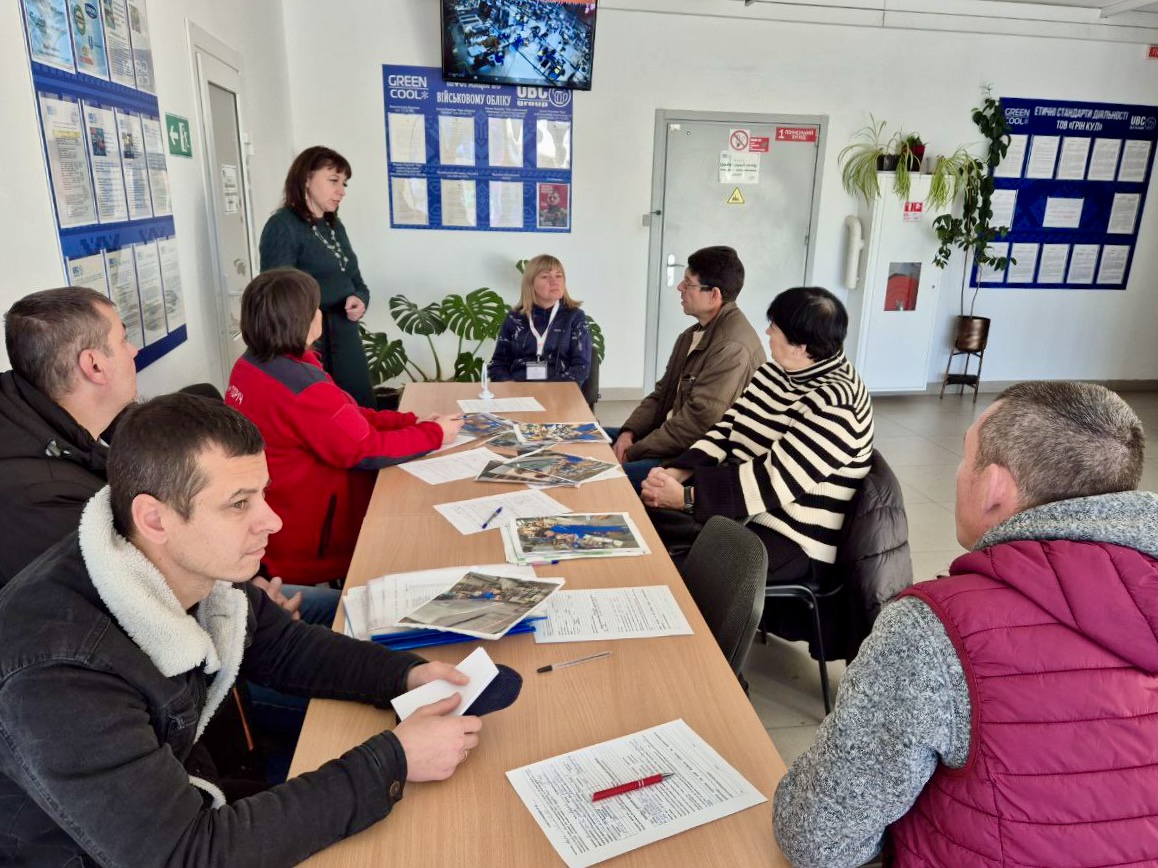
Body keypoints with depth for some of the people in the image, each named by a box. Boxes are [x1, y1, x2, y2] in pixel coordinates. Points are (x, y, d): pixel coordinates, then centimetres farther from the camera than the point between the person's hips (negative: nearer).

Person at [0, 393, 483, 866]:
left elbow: (280, 647, 2)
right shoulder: (58, 674, -34)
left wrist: (407, 674, -13)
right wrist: (393, 763, -30)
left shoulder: (197, 562, -16)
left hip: (177, 807, 5)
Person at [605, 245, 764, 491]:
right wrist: (629, 432, -2)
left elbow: (697, 424, -25)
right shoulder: (696, 333, 11)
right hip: (668, 437, 10)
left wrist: (634, 451, -16)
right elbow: (662, 393, 14)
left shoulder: (732, 347, -23)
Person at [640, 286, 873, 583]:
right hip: (738, 506, 8)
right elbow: (726, 428, 4)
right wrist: (675, 473, -12)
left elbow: (773, 482, -26)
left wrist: (685, 497, -26)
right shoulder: (776, 371, 5)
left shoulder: (833, 403, -22)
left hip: (788, 541, -8)